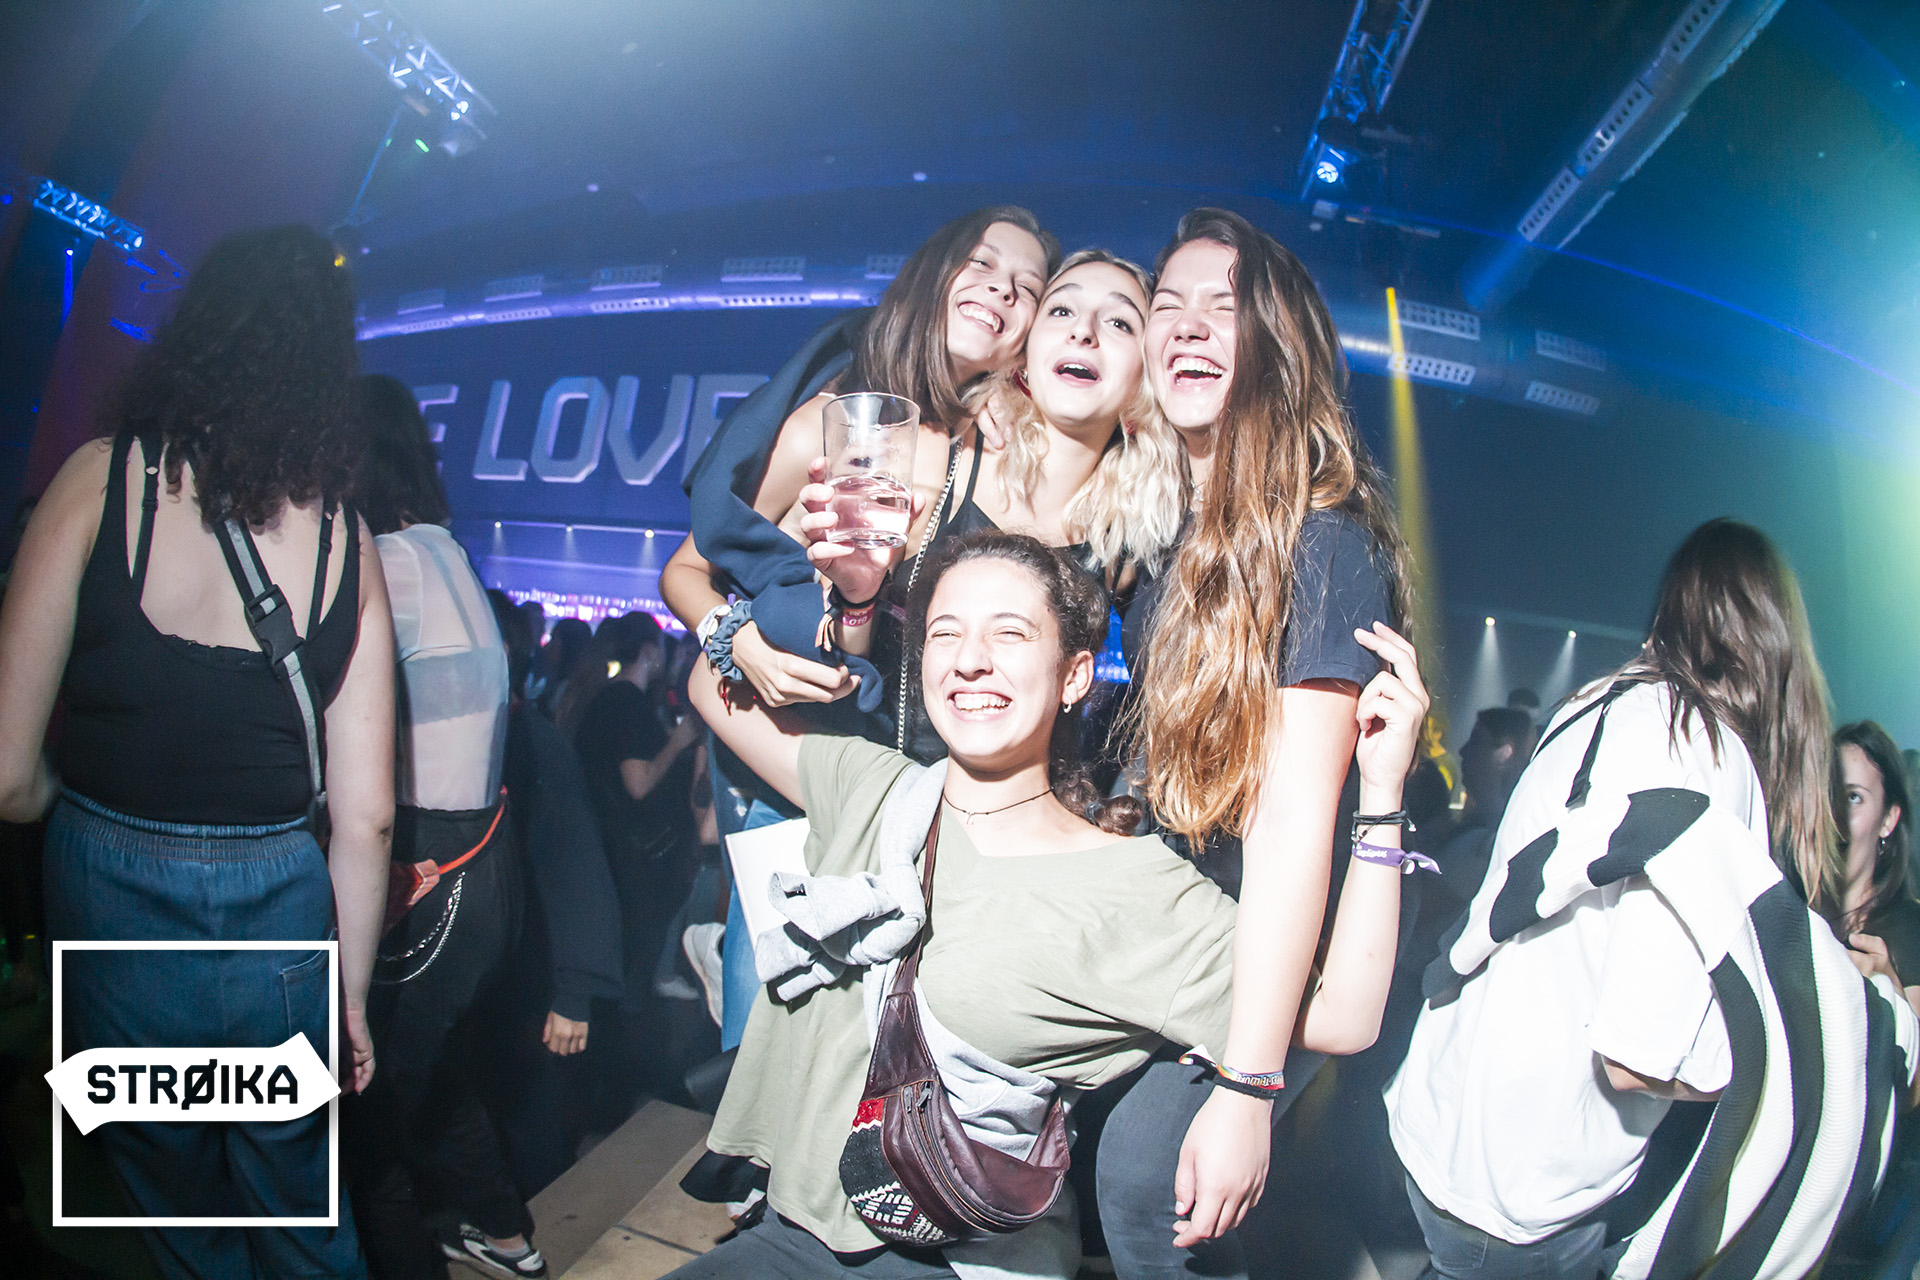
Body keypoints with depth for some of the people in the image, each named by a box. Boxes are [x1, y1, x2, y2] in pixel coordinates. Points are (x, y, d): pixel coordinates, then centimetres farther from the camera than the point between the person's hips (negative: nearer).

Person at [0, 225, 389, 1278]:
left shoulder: (103, 475, -12)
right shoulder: (348, 538, -6)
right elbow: (366, 816, -5)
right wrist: (352, 997, 8)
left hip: (116, 919, -1)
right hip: (284, 927, 1)